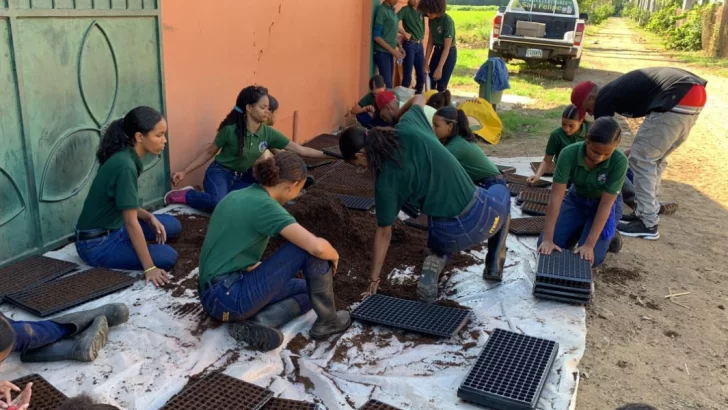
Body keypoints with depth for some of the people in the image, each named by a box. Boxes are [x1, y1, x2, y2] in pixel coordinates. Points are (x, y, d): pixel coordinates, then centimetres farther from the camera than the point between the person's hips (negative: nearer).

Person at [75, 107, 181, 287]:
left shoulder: (126, 157, 1)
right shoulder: (125, 166, -27)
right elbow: (131, 222, -27)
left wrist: (149, 217, -4)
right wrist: (149, 268, -25)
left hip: (113, 228, 9)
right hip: (96, 243, -9)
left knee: (173, 225, 8)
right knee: (167, 256, -19)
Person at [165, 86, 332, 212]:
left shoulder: (268, 133, -8)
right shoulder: (231, 130, -19)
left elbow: (300, 150, -10)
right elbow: (209, 152, -5)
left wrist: (328, 154, -18)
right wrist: (184, 172, -8)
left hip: (243, 178, 6)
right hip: (220, 173, -6)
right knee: (219, 203, -36)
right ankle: (183, 195, -8)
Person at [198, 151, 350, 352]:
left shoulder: (236, 196, 11)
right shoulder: (265, 206, -16)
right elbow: (318, 247, -25)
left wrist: (268, 269, 29)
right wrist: (334, 255, -2)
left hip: (216, 295, 9)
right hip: (229, 297, -9)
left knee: (307, 289, 21)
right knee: (310, 250, -9)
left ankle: (257, 322, -3)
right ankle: (328, 321, 7)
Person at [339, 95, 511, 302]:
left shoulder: (385, 181, -10)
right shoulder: (407, 127, -3)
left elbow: (384, 233, -2)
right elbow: (418, 99, 21)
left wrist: (374, 280, 9)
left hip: (451, 235, -1)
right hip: (482, 213, 2)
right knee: (501, 190, 39)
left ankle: (434, 263, 7)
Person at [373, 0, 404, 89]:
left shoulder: (392, 10, 9)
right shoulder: (382, 10, -14)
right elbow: (376, 36, -16)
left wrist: (399, 47, 6)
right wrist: (393, 51, -16)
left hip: (389, 52, 8)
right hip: (382, 52, -8)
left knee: (389, 82, 9)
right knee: (386, 84, -8)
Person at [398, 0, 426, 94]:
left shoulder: (421, 10, 9)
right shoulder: (406, 10, -6)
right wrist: (405, 33, -14)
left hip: (420, 45, 6)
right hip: (409, 45, -6)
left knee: (421, 76, 10)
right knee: (407, 76, -4)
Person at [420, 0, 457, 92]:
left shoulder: (447, 21, -24)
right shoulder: (431, 20, -4)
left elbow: (447, 47, -24)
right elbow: (430, 41, 3)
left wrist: (439, 68, -27)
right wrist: (426, 62, -1)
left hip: (449, 53, -6)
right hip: (436, 51, 6)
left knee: (441, 85, -5)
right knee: (430, 83, 7)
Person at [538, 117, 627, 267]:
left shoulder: (619, 162, -31)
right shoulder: (569, 154, -29)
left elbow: (605, 205, -28)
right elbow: (556, 198, -29)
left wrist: (589, 244, -33)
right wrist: (547, 239, -33)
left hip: (605, 204, -2)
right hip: (576, 199, 2)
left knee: (590, 258, -21)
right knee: (545, 247, -11)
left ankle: (610, 234, 12)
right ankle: (581, 230, 17)